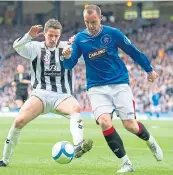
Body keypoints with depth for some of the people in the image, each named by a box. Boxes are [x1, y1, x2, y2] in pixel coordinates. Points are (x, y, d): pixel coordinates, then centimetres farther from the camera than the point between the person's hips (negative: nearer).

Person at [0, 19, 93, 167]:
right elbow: (17, 47, -12)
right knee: (19, 120, -20)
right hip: (41, 93, 0)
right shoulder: (36, 47, 5)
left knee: (76, 108, -34)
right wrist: (29, 36, -33)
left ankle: (78, 146, -55)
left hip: (62, 95, 0)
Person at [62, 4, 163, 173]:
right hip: (97, 88, 1)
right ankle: (126, 163, -8)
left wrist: (149, 69, 14)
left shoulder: (112, 33, -7)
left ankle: (150, 141, 31)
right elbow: (69, 65, -4)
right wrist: (67, 56, -27)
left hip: (119, 84, -1)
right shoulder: (80, 39, -3)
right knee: (104, 122, -22)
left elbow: (133, 51, 5)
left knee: (130, 125, -6)